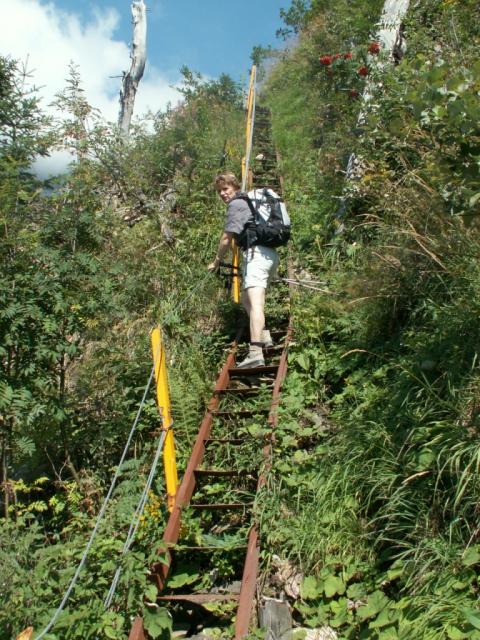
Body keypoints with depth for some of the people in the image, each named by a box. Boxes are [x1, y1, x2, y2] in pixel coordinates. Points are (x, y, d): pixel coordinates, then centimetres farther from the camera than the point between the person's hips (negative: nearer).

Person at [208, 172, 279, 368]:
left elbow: (227, 238, -6)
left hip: (257, 253, -10)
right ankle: (264, 336, 21)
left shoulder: (236, 204, -2)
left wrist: (217, 261, 7)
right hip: (271, 254, 10)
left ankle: (255, 353, -34)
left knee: (255, 302, -22)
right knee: (247, 298, 23)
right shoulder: (247, 201, 27)